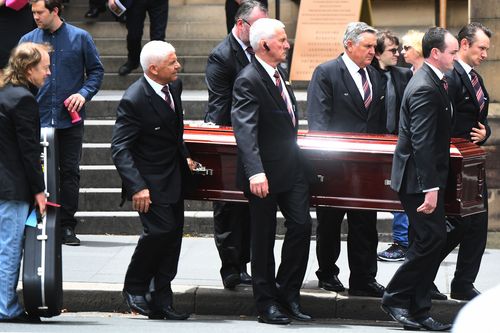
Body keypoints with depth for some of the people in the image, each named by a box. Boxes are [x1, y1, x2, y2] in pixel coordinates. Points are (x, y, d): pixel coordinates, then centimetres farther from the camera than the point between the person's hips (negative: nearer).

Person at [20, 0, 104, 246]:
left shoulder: (80, 38, 2)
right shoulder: (28, 40, 4)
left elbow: (96, 70, 7)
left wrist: (84, 93, -9)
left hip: (70, 120, -1)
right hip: (38, 119, 1)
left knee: (70, 172, 2)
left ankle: (67, 226, 8)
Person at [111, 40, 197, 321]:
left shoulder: (174, 86, 3)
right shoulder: (134, 100, -22)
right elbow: (120, 148, -22)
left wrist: (185, 156, 14)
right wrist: (137, 187, -30)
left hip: (174, 176, 8)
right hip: (150, 180, -8)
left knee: (173, 235, 8)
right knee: (160, 229, -18)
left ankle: (161, 302, 15)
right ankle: (135, 288, 5)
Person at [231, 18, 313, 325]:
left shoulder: (279, 73, 10)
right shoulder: (249, 81, -18)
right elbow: (245, 130, -28)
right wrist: (255, 172, -38)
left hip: (292, 165, 7)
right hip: (265, 173, -7)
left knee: (301, 224, 1)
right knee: (264, 236, 4)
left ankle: (288, 292, 14)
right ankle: (267, 302, 13)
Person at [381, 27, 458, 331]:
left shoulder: (432, 83, 13)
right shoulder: (425, 89, -19)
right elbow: (422, 142, -24)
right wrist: (430, 188, -26)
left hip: (428, 178, 10)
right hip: (420, 180, -10)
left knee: (427, 243, 10)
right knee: (432, 240, -9)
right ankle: (396, 298, 1)